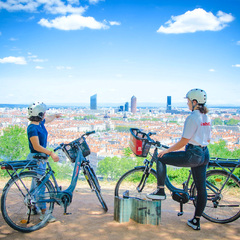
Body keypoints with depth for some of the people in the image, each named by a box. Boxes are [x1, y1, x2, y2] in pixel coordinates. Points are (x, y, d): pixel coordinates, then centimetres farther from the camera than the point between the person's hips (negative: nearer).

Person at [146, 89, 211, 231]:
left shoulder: (192, 118, -15)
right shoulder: (206, 117, 12)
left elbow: (184, 141, -17)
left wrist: (166, 150, -9)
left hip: (193, 155, -9)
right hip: (204, 155, 9)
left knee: (161, 159, 3)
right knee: (201, 188, 13)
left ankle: (160, 191, 4)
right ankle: (196, 221, 23)